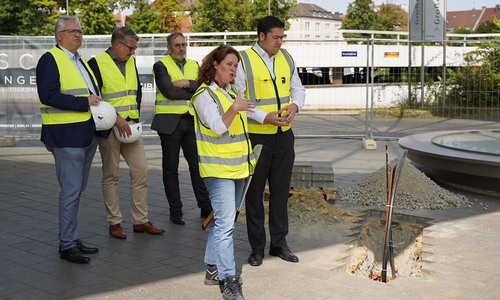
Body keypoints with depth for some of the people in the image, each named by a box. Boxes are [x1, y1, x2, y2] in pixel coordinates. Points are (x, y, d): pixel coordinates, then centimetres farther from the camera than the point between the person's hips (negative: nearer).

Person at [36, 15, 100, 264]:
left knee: (77, 189, 15)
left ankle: (71, 238, 25)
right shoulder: (50, 59, -8)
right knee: (71, 190, -6)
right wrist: (84, 103, -19)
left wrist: (98, 105, 4)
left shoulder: (81, 61, 19)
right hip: (66, 134, -9)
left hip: (87, 134, 9)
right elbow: (48, 95, -19)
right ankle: (67, 245, 5)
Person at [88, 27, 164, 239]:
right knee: (111, 175, 4)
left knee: (141, 170, 3)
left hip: (130, 126, 6)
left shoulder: (131, 62, 12)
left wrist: (135, 117, 5)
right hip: (110, 128, -6)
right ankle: (114, 223, 14)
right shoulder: (97, 63, -8)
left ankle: (141, 221, 13)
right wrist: (116, 118, -18)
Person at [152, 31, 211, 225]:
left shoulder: (194, 65, 14)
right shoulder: (161, 66, -1)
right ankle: (175, 210, 13)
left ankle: (206, 207, 11)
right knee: (171, 167, 4)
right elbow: (169, 91, -15)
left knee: (197, 164, 4)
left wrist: (187, 83, -14)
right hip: (170, 121, -4)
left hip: (191, 121, 4)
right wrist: (194, 92, -7)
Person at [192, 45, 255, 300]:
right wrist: (233, 109, -36)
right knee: (225, 223, -12)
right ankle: (228, 280, -9)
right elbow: (217, 127, -20)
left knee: (223, 220, 14)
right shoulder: (204, 95, -10)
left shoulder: (231, 91, 15)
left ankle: (213, 268, 24)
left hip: (238, 166, 9)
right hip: (218, 168, -8)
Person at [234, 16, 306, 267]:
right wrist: (264, 117, -21)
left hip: (284, 135, 5)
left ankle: (279, 242, 25)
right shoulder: (244, 60, -10)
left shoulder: (286, 58, 7)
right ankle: (257, 247, 20)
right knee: (255, 192, 7)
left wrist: (295, 105, -7)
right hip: (256, 136, -5)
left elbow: (298, 88, 15)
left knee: (281, 191, 12)